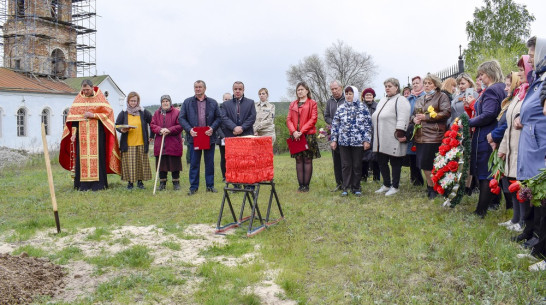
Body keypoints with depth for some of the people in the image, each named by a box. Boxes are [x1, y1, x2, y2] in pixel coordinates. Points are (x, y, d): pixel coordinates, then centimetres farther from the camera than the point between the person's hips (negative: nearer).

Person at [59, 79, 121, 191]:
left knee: (97, 156, -4)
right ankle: (83, 184, 0)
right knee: (82, 157, -3)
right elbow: (73, 116, 9)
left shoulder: (100, 98, 5)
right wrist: (73, 133, 0)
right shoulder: (78, 100, 11)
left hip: (97, 134, -2)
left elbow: (107, 113, 0)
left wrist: (93, 115, -11)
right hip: (82, 134, 2)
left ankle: (98, 183, 0)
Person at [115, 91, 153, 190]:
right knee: (129, 163, -1)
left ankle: (140, 181, 15)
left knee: (141, 162, 4)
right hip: (128, 144, 0)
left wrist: (150, 136, 9)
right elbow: (117, 125, 9)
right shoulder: (123, 113, 4)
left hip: (141, 143, 1)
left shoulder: (144, 113, 4)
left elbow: (152, 123, 13)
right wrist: (121, 130, -12)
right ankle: (130, 182, 9)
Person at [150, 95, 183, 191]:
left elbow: (180, 126, -5)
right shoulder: (157, 113, 13)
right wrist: (160, 130, -13)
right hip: (160, 144, 3)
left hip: (174, 144, -3)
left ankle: (176, 183, 12)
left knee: (174, 164, 1)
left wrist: (169, 130, -17)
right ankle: (162, 183, 15)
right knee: (161, 164, 5)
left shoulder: (177, 112, 2)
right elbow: (152, 125, 7)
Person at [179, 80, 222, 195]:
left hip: (209, 137, 1)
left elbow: (219, 118, 7)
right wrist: (189, 129, -11)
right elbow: (181, 118, 3)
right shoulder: (187, 102, 6)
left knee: (210, 163, 7)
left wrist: (212, 128, -10)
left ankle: (210, 185, 16)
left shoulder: (213, 102, 7)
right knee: (194, 163, 3)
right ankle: (193, 187, 11)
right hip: (194, 137, -1)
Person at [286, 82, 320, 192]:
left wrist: (301, 131, -14)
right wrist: (294, 131, -8)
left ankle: (306, 185, 3)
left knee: (307, 160, -1)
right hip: (295, 136, 4)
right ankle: (301, 185, 10)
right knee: (298, 160, 5)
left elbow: (313, 119, -6)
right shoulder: (292, 104, 15)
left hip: (308, 135, -4)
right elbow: (289, 119, 9)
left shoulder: (312, 103, 3)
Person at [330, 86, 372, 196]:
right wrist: (334, 140, 5)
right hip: (344, 142, 1)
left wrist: (367, 140, -5)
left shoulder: (363, 108, 2)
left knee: (357, 165, 6)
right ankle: (345, 187, 13)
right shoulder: (341, 108, 7)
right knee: (346, 165, 5)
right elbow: (335, 125, 9)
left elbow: (368, 124, 1)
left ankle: (356, 187, 17)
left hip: (358, 141, -1)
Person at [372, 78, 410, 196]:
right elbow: (375, 118, 23)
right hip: (381, 141, 8)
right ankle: (386, 185, 26)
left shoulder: (400, 100, -7)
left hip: (393, 141, -8)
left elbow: (402, 119, -17)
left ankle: (395, 187, 12)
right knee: (381, 162, 13)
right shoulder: (383, 101, 20)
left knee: (395, 163, 2)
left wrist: (399, 134, -23)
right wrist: (376, 135, 19)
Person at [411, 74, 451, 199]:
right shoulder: (420, 99, 22)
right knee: (423, 164, 6)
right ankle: (431, 186, 19)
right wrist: (414, 118, 3)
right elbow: (414, 114, 28)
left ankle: (432, 188, 5)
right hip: (420, 136, 7)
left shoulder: (442, 97, 1)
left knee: (427, 164, -10)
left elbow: (446, 113, -12)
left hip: (433, 136, -7)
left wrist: (426, 117, -13)